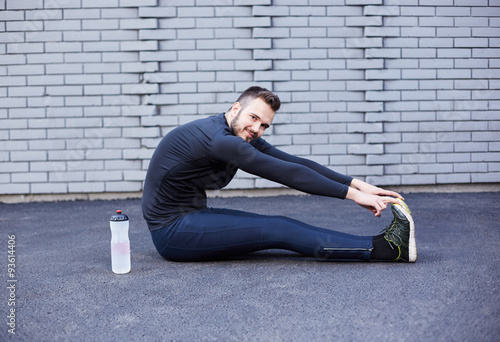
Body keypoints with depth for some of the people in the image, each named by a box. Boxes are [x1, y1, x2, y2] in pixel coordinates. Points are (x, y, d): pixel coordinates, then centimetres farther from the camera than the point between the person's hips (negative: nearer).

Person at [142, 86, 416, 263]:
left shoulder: (244, 137, 5)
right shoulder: (217, 139, -24)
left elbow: (294, 163, -2)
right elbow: (286, 173, -26)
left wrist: (356, 184, -9)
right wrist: (353, 195, -24)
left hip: (191, 218, 8)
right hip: (172, 231, -8)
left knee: (283, 227, -5)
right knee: (278, 230, -17)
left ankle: (383, 245, -8)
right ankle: (382, 249, -18)